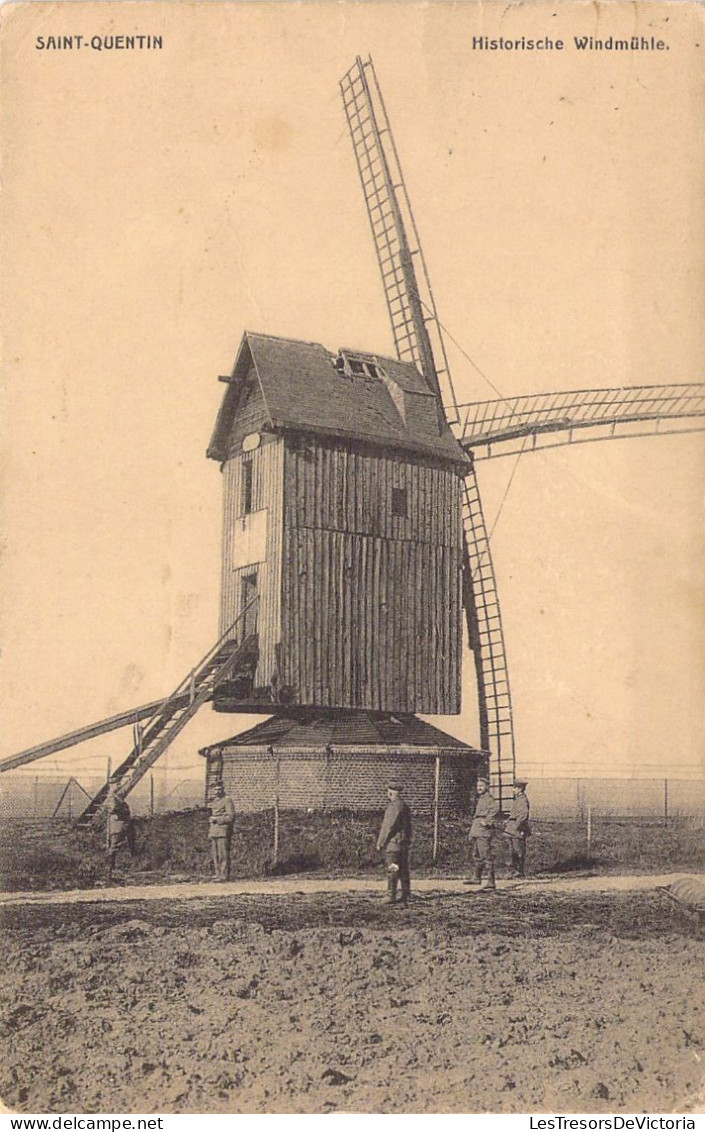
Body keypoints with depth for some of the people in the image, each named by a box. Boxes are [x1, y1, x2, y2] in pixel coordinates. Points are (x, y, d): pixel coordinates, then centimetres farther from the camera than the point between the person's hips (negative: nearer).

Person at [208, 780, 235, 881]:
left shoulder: (227, 801, -5)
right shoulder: (213, 802, 19)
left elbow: (231, 817, -12)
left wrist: (217, 819, -13)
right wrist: (209, 831, 20)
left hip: (223, 832, -8)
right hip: (214, 833, 8)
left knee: (223, 855, -9)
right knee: (214, 855, 9)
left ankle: (224, 876, -7)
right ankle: (218, 874, 15)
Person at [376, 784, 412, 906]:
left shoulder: (394, 807, -15)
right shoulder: (405, 806, 14)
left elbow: (388, 827, -16)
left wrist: (380, 843, -9)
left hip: (393, 843, -9)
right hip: (404, 844, 9)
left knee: (392, 871, -6)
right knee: (404, 871, 11)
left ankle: (392, 897, -6)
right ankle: (406, 897, 15)